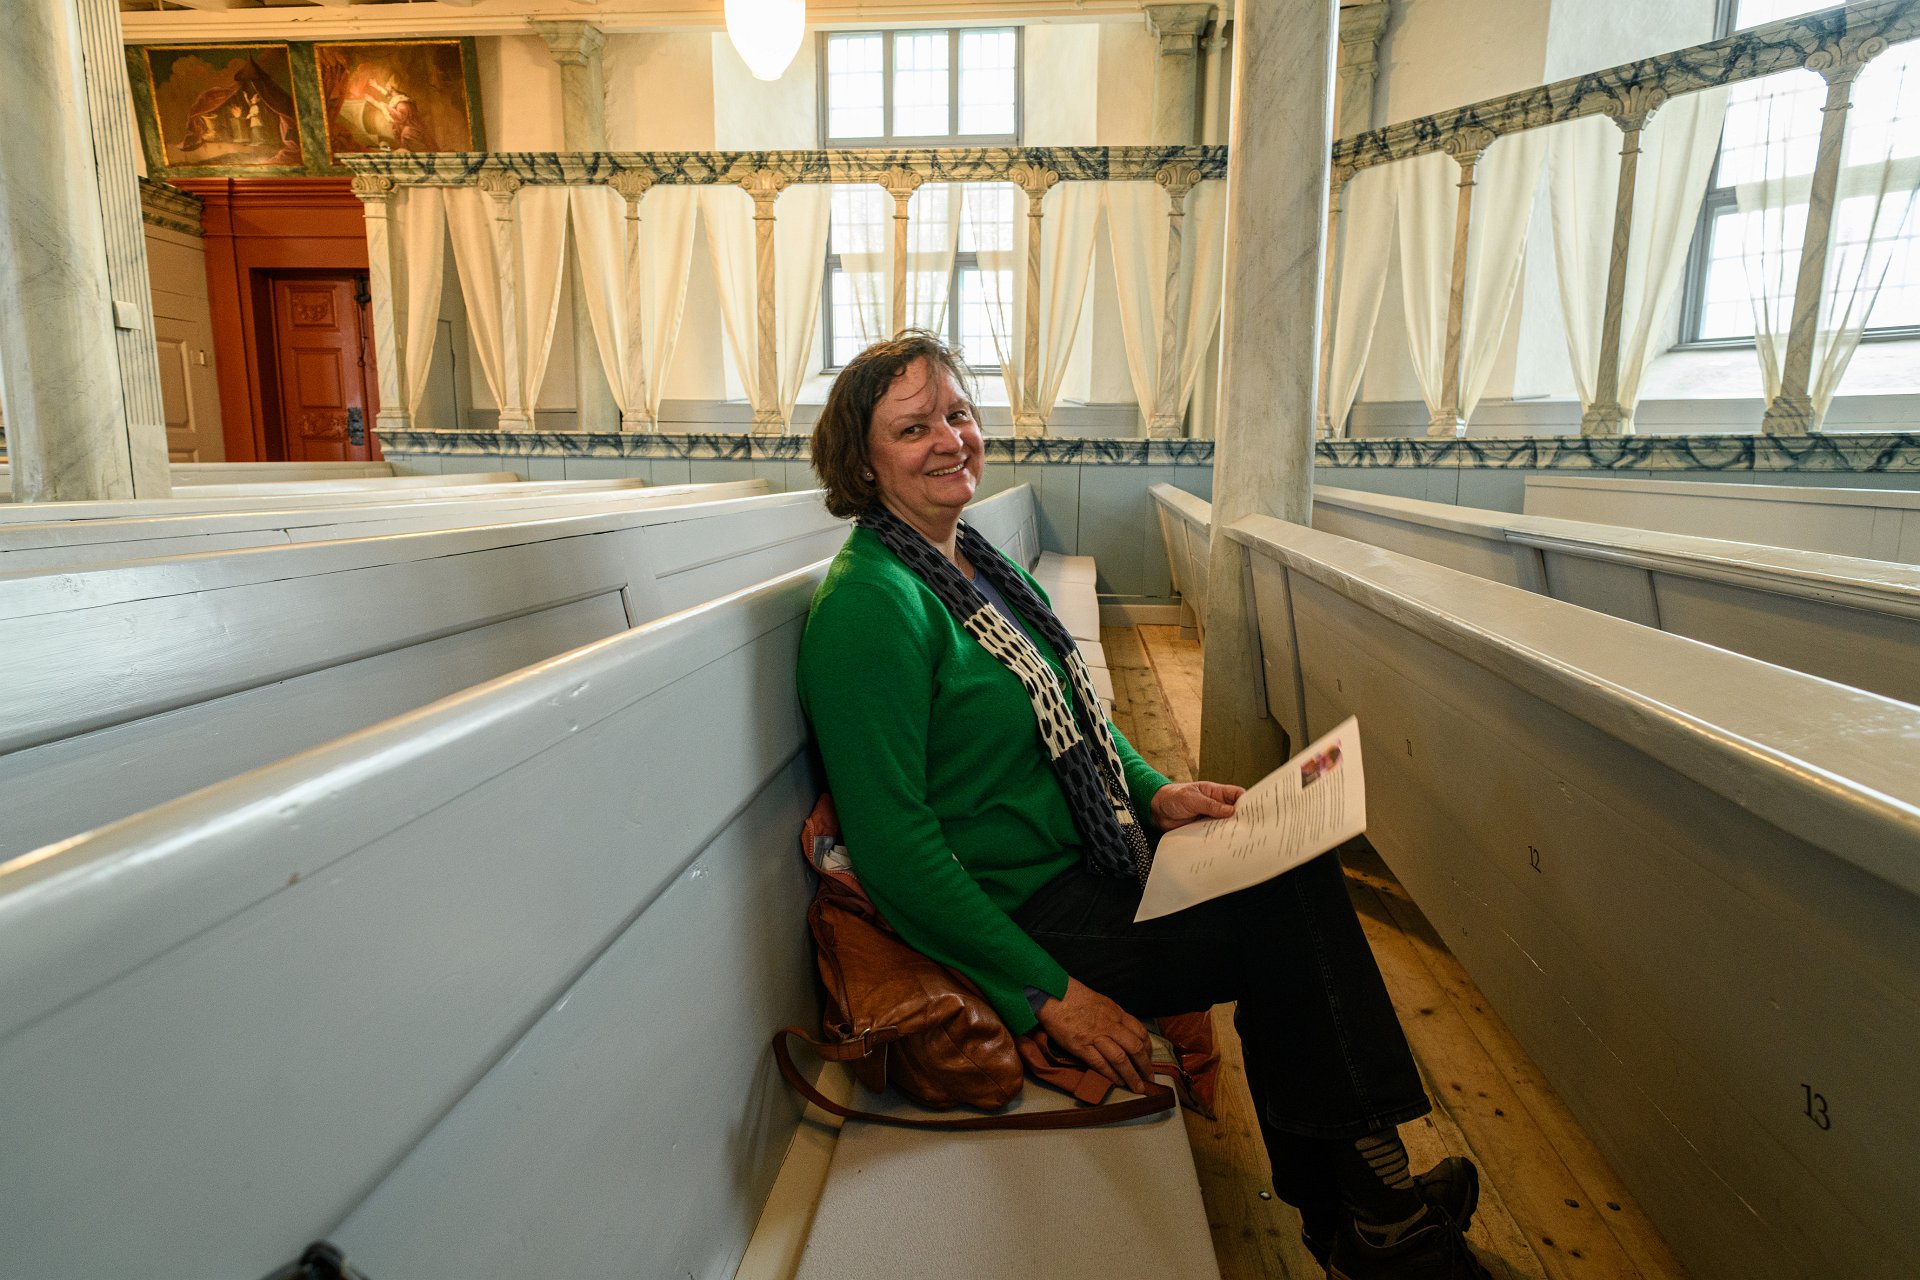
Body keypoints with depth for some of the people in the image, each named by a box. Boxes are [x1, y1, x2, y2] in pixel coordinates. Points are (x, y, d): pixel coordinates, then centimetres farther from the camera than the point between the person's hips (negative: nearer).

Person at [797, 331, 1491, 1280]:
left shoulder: (977, 563, 9)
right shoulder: (870, 605, -20)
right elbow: (893, 845, -23)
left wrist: (1152, 794, 3)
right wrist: (1049, 992, -21)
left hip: (1082, 866, 8)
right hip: (1009, 913, -8)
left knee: (1293, 867, -7)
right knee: (1292, 911, -10)